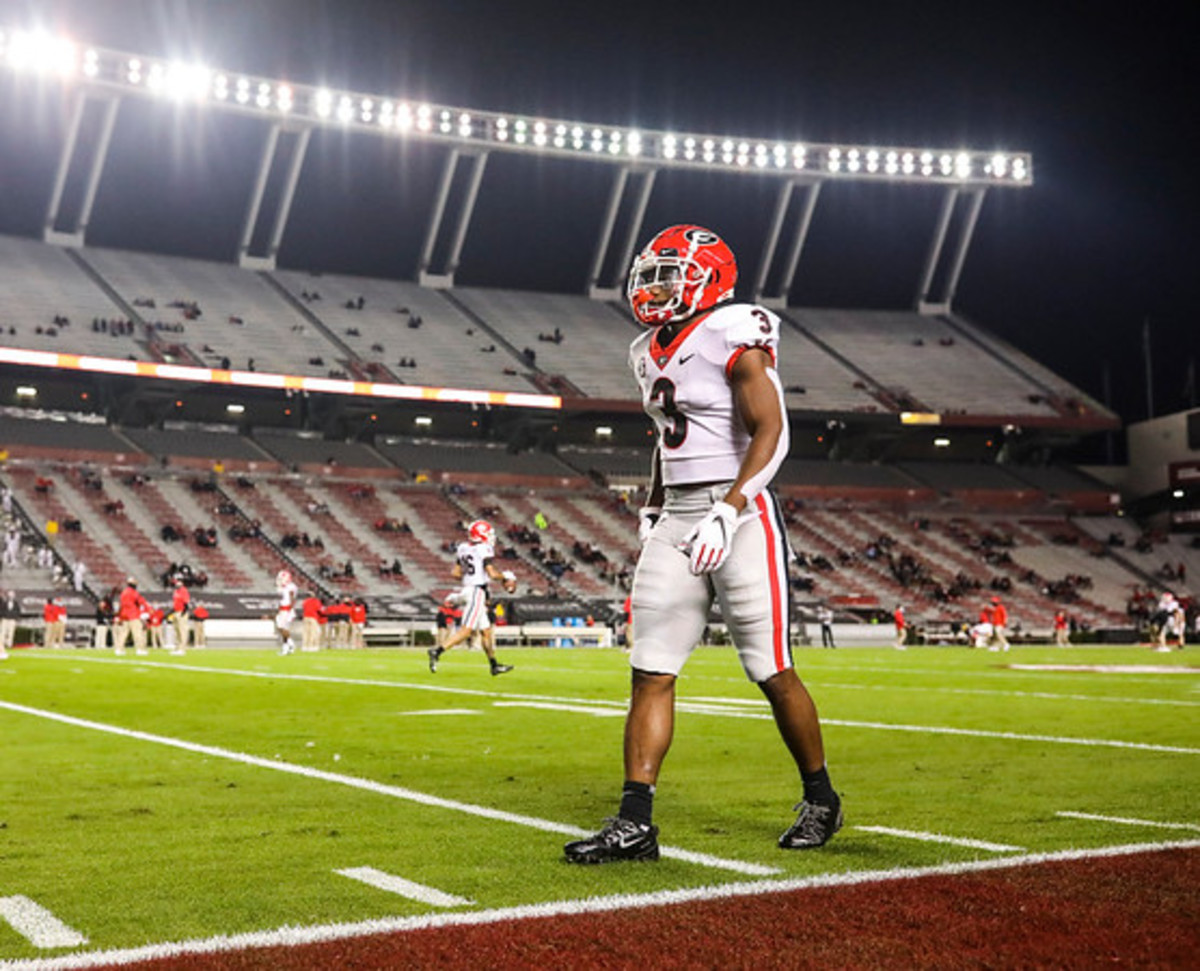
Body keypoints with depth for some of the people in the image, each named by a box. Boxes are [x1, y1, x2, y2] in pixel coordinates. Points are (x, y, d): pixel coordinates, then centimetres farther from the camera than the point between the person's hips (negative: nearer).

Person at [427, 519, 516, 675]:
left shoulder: (463, 548, 11)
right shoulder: (484, 549, -11)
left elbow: (455, 573, 13)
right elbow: (492, 573, -15)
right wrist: (504, 577, 3)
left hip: (467, 589, 9)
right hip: (477, 591, -9)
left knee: (486, 630, 15)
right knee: (466, 630, -10)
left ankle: (494, 665, 22)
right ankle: (437, 651, -18)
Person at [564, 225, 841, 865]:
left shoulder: (732, 338, -10)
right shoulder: (650, 352, 15)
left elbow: (770, 433, -16)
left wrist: (727, 512, -23)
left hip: (740, 516, -7)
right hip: (676, 520, 7)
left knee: (772, 673, 1)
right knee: (650, 673, 0)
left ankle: (819, 799, 21)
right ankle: (635, 822, 2)